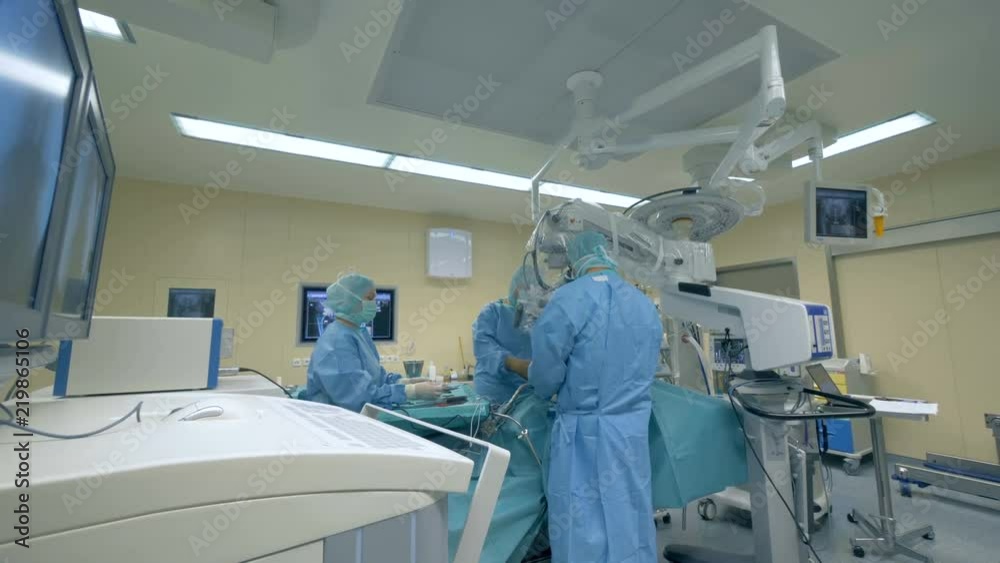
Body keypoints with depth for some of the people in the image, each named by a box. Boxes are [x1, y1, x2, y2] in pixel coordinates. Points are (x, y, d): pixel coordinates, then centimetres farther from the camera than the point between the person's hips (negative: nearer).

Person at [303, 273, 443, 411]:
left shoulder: (360, 332, 8)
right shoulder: (337, 341, -20)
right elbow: (361, 396, -24)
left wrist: (407, 381, -4)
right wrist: (413, 391, -24)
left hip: (359, 414, 8)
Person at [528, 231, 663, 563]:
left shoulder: (568, 299, -13)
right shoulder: (646, 305, 7)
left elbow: (546, 369, -11)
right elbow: (647, 368, 14)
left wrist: (546, 390, 11)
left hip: (584, 430, -6)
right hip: (633, 429, 6)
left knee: (582, 525, 7)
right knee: (631, 519, 18)